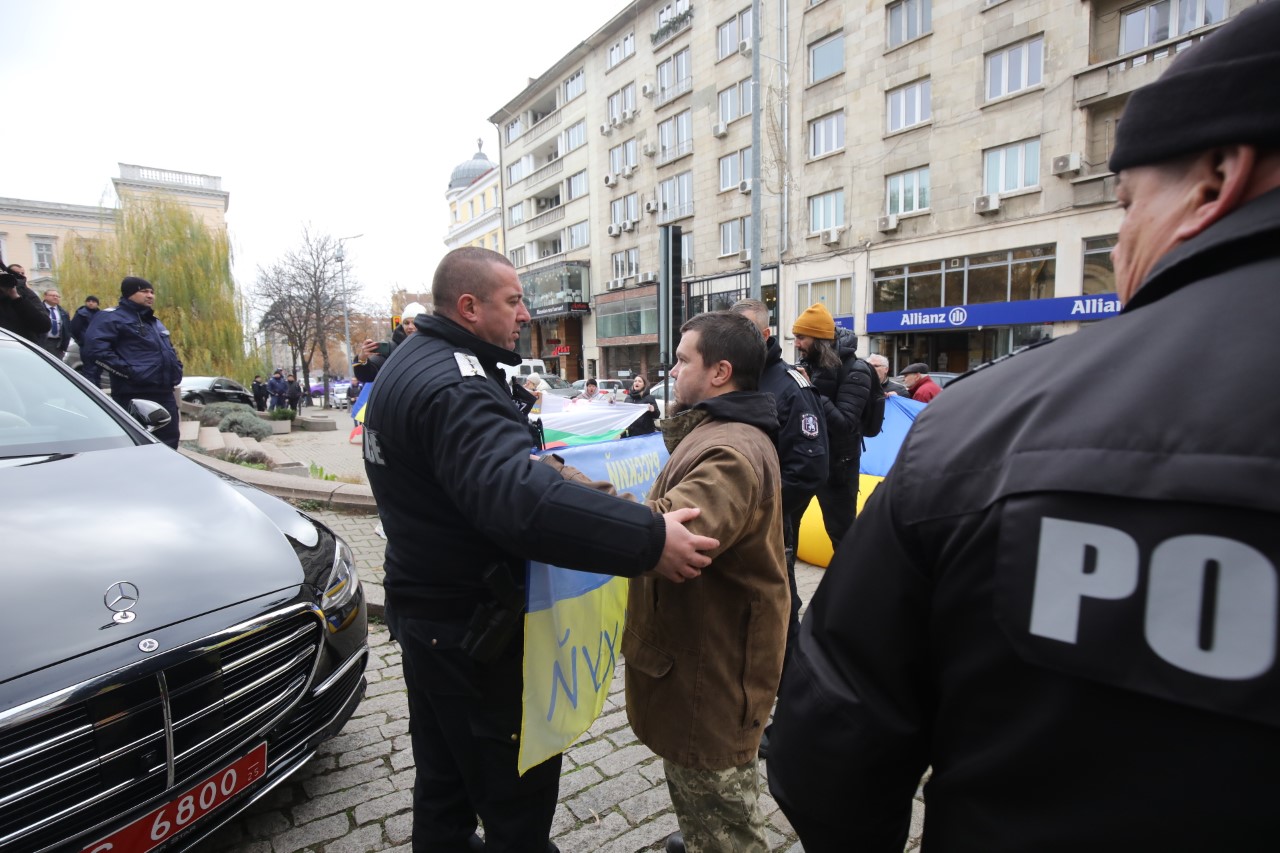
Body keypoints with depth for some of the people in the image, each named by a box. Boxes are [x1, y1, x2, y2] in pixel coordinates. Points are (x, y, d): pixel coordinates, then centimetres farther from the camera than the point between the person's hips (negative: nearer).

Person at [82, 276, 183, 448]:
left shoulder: (156, 323, 24)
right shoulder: (112, 318, -3)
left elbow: (170, 352, 34)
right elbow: (95, 350, -16)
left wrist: (176, 370, 16)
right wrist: (128, 370, -22)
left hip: (165, 396, 8)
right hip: (134, 398, -8)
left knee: (169, 445, 11)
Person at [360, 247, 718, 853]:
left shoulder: (410, 363, 7)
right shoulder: (452, 385, -28)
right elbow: (518, 499, -44)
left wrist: (537, 469, 11)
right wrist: (649, 539, -44)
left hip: (423, 609, 10)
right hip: (469, 626, -10)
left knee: (445, 773, 27)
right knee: (518, 785, 11)